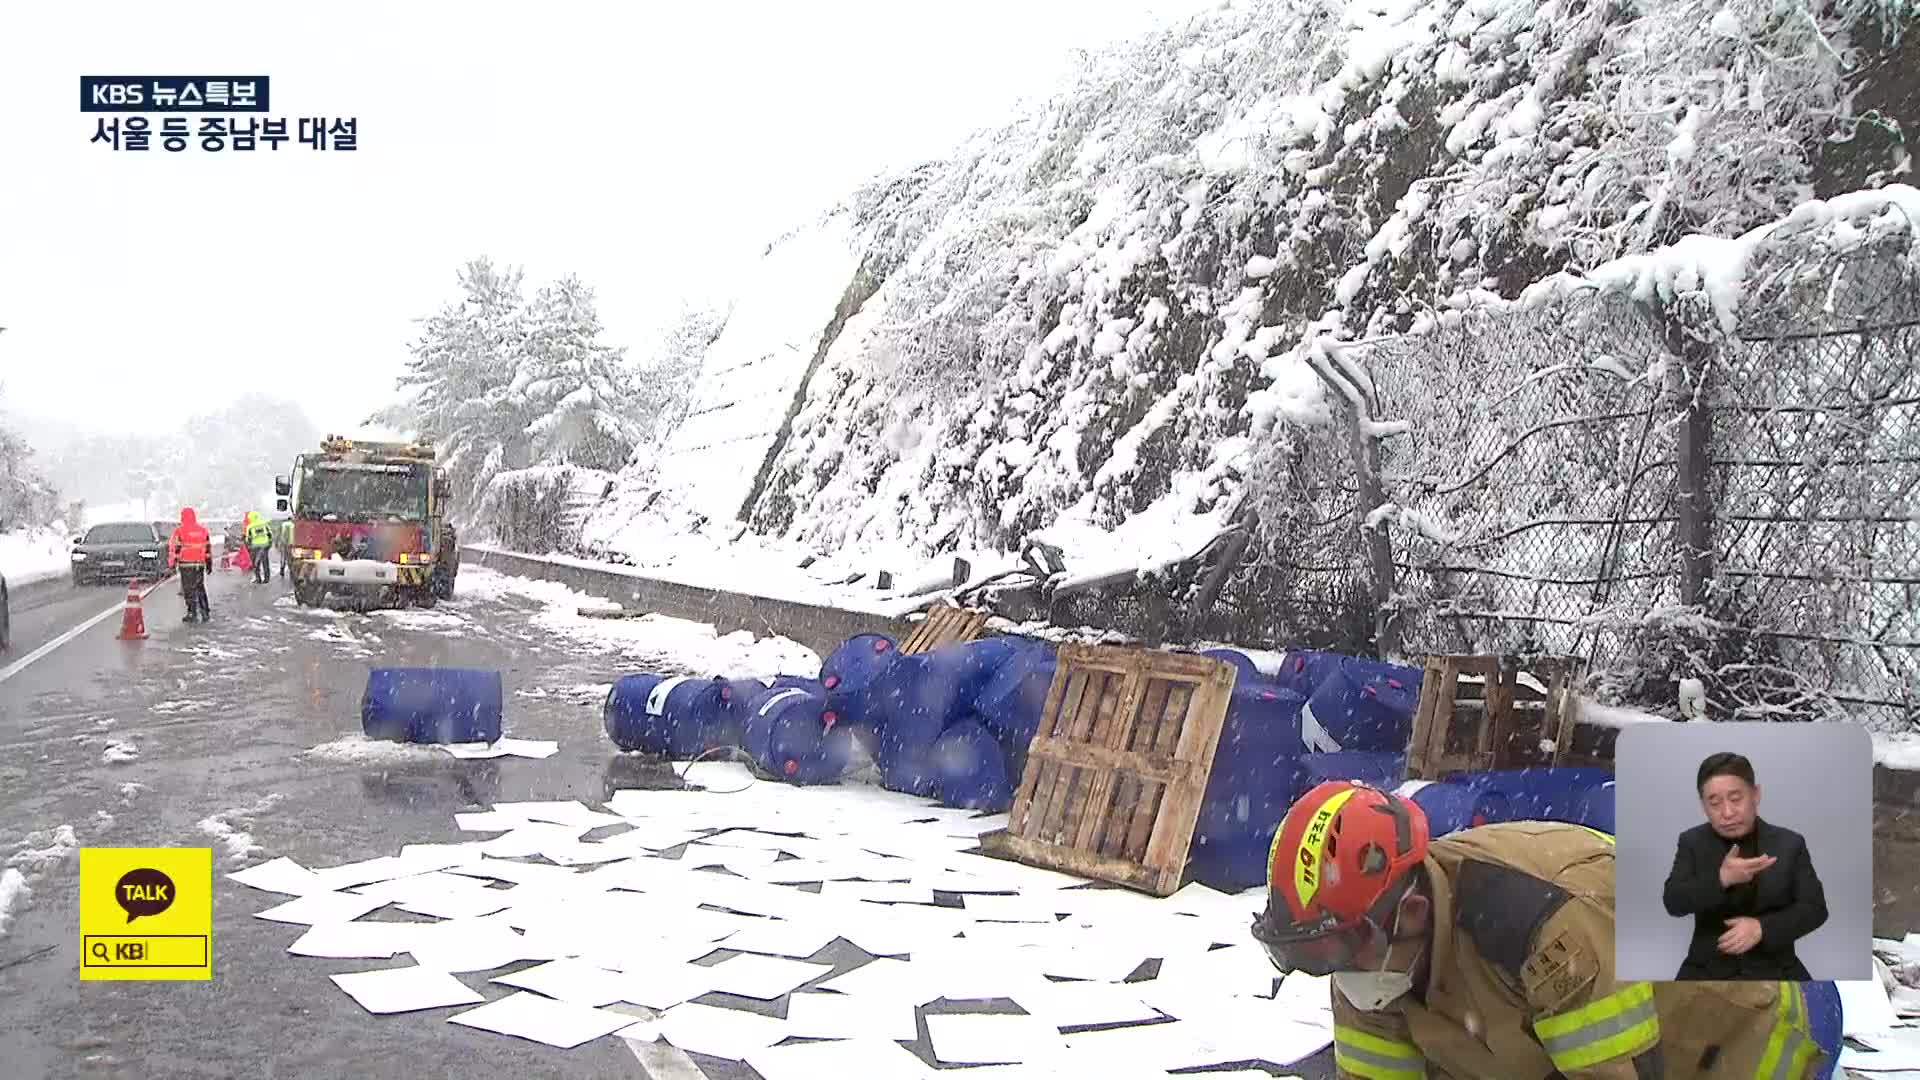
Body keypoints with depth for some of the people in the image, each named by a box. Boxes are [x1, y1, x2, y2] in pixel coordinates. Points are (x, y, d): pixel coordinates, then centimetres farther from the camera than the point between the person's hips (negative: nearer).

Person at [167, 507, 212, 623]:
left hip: (186, 564, -4)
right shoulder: (203, 530, 7)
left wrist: (172, 563, 3)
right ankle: (205, 612, 10)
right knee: (201, 588, 13)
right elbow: (209, 548, 11)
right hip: (200, 564, 4)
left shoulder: (179, 531, -7)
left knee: (189, 589, 1)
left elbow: (173, 547, -6)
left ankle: (192, 613, -1)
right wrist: (209, 564, 17)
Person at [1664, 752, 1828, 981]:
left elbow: (1815, 908, -1)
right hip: (1708, 969, 0)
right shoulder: (1692, 843, 2)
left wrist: (1762, 927, -17)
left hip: (1774, 969, 1)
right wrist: (1722, 878, -26)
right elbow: (1673, 903, -9)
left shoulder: (1789, 843, 3)